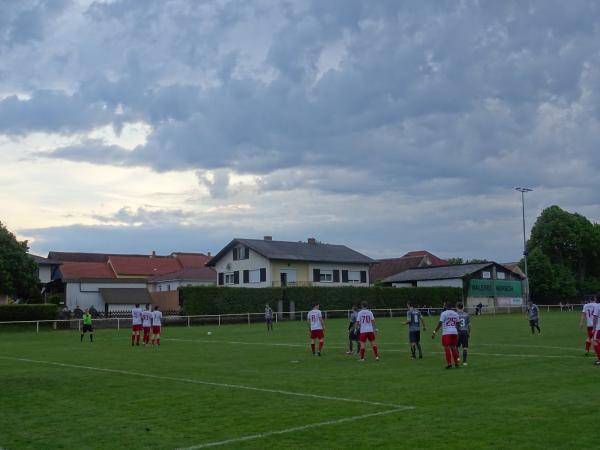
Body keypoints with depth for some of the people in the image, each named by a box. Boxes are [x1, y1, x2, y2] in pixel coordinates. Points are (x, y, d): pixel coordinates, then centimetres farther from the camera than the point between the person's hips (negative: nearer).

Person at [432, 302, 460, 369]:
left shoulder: (444, 313, -6)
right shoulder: (455, 314, 12)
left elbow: (440, 323, -11)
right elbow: (457, 324, 15)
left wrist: (434, 332, -7)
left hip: (446, 333, -6)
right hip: (454, 332, 6)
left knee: (447, 348, -1)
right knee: (453, 347, 14)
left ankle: (449, 364, -4)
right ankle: (456, 363, 18)